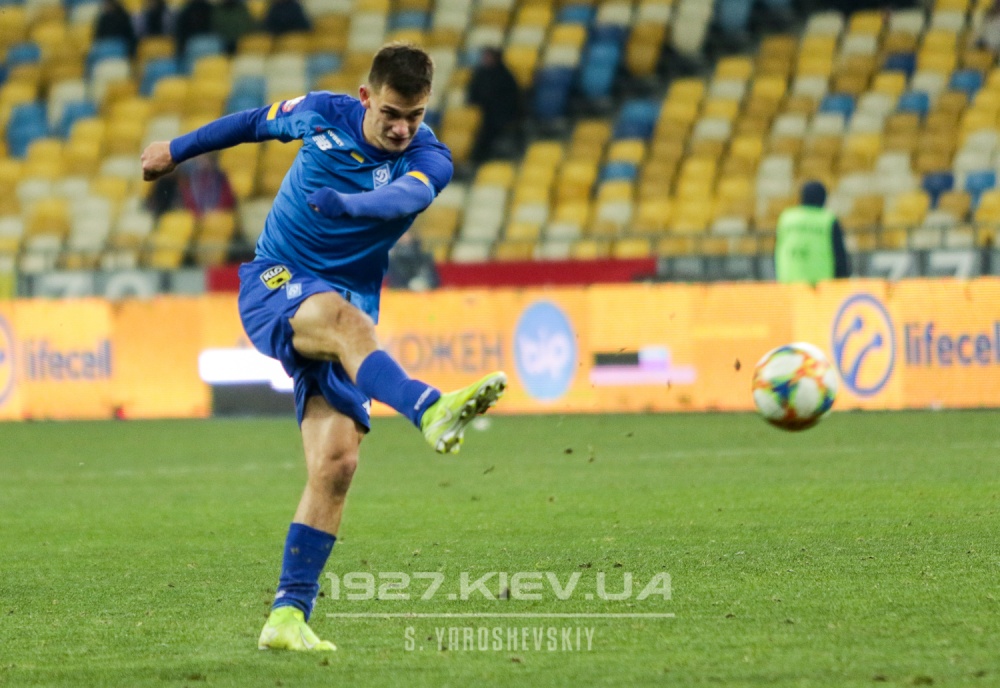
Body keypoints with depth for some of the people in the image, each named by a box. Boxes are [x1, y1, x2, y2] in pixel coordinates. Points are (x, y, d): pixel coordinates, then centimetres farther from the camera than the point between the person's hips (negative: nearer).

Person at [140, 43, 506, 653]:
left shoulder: (428, 160, -8)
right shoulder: (321, 114, -3)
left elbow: (407, 196, -33)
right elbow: (257, 122, 18)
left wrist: (347, 203, -53)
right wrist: (179, 149, 31)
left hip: (345, 309, 2)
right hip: (275, 284, -2)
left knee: (337, 459, -12)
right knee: (345, 317, -37)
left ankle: (289, 615, -6)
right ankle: (430, 410, -65)